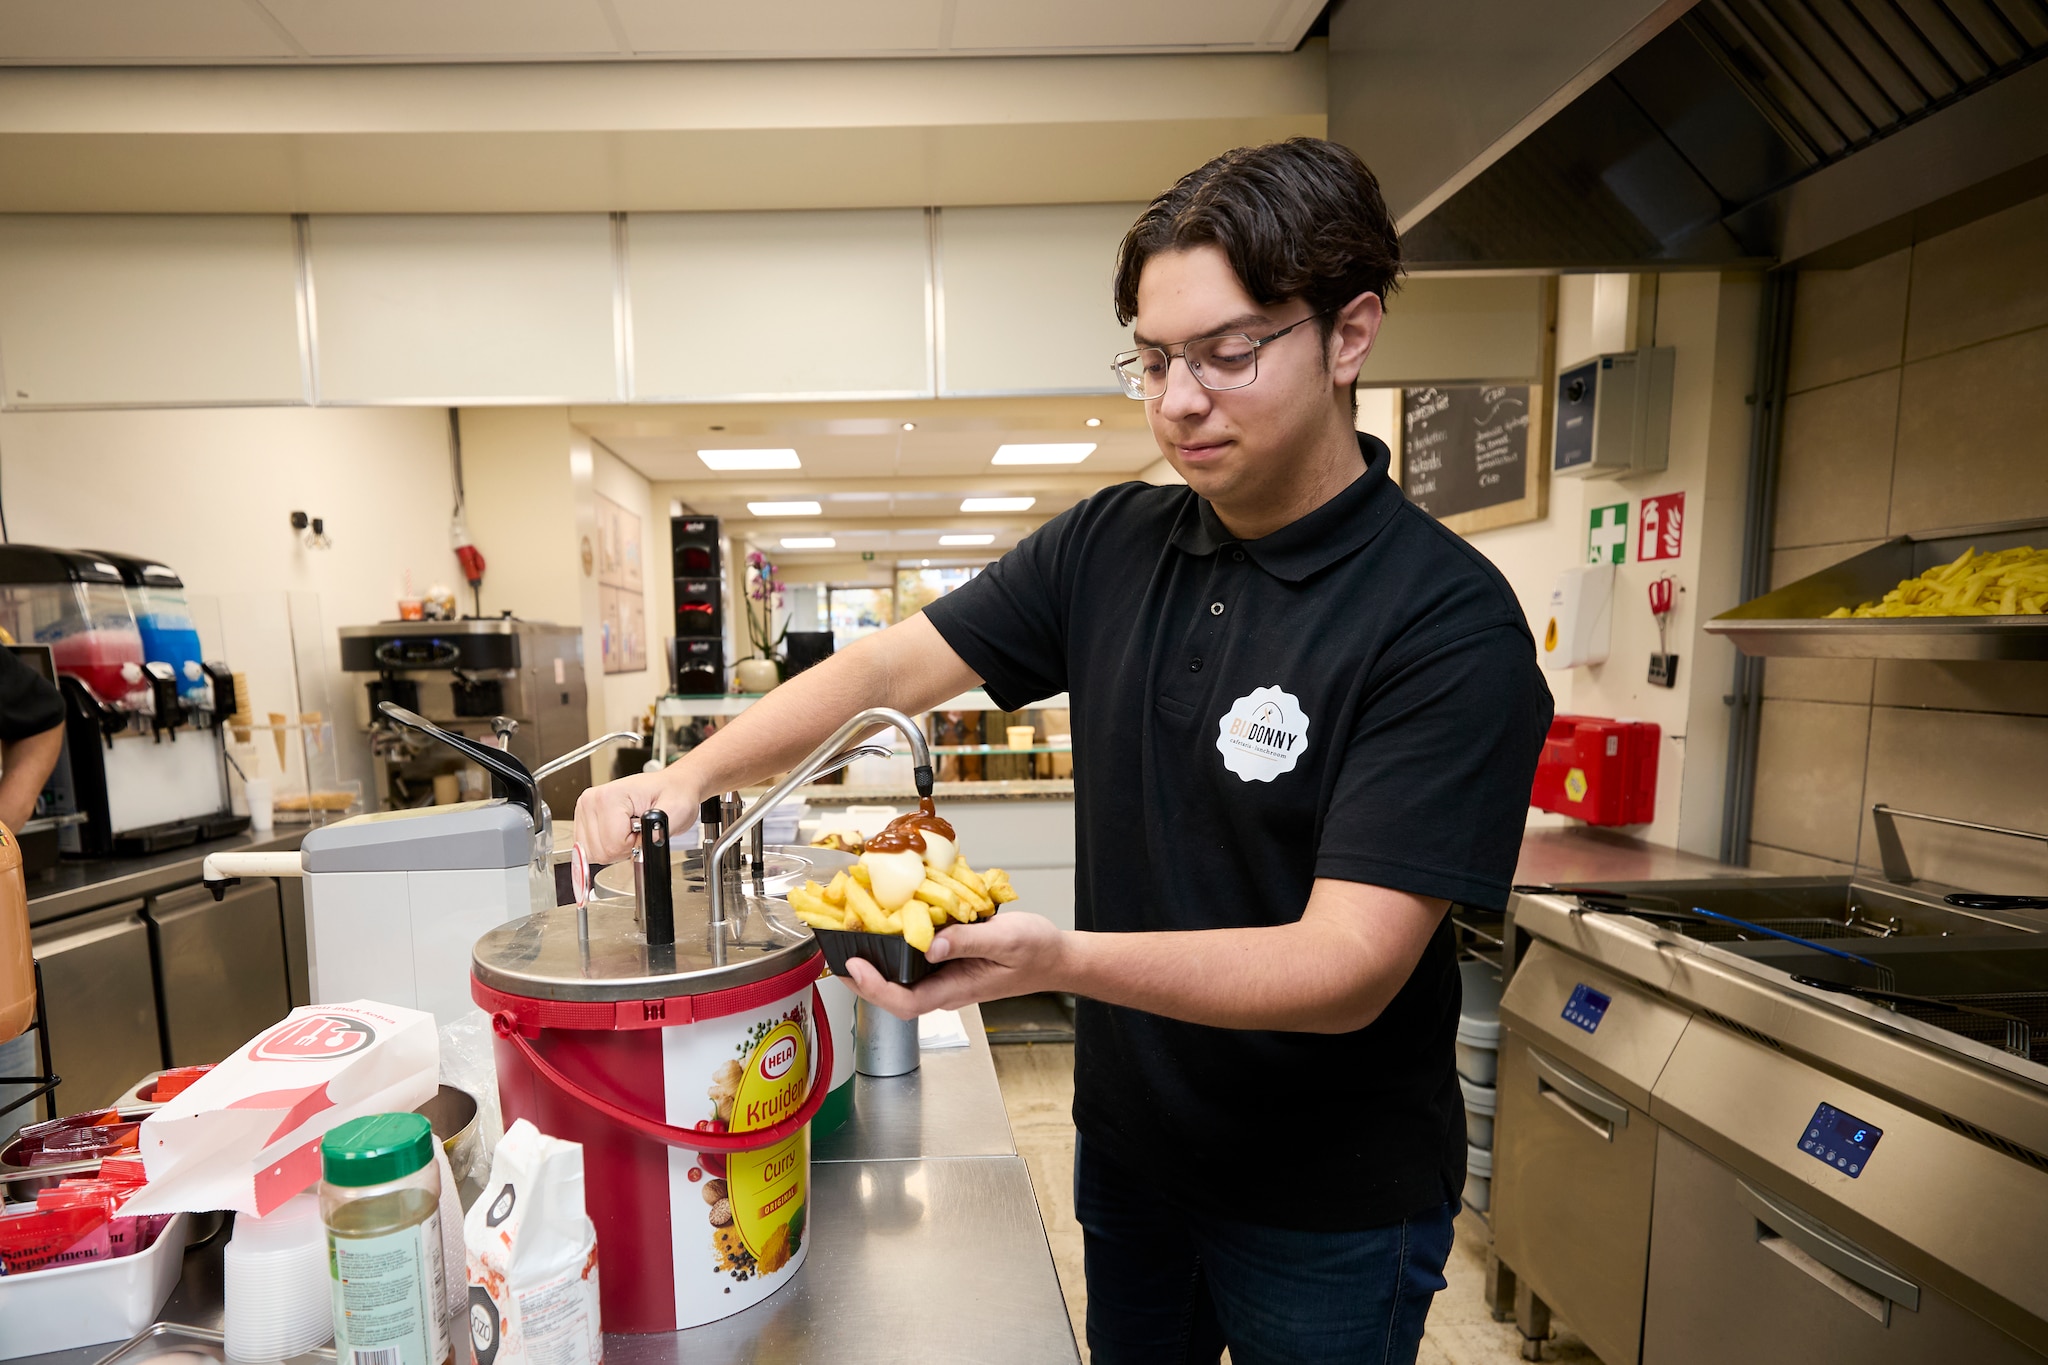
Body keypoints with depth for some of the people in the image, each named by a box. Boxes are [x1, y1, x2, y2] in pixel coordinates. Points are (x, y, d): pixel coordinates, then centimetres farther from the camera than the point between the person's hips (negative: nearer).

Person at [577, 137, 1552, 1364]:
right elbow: (889, 668, -5)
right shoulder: (1110, 547, -6)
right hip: (1127, 1141, 5)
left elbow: (1349, 966, -28)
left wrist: (1058, 960, -41)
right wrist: (691, 775, -17)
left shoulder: (1449, 625, -23)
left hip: (1331, 1207, -4)